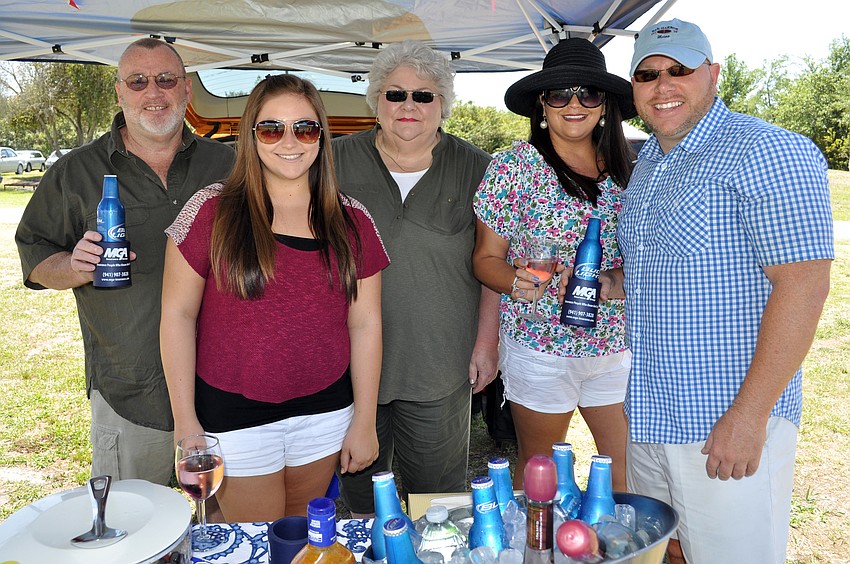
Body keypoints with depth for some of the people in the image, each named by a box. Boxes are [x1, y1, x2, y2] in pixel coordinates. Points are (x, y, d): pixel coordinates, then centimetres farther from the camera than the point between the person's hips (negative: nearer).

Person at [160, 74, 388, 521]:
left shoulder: (352, 222, 0)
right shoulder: (212, 212, -8)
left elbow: (365, 324, 2)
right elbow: (177, 315, -5)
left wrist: (364, 422, 3)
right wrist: (185, 422, -6)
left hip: (326, 413, 3)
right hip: (234, 414, -2)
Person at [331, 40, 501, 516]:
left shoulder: (473, 168, 2)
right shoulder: (339, 161, 3)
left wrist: (487, 341, -1)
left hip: (441, 365, -1)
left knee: (438, 487, 12)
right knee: (360, 488, 17)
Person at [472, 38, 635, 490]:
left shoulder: (624, 168, 3)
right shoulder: (514, 165, -7)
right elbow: (486, 257, -4)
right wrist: (517, 281, -24)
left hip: (616, 344, 4)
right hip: (540, 346, -3)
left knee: (628, 464, 13)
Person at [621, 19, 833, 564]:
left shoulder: (768, 153, -15)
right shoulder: (647, 161, 11)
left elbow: (804, 284, -21)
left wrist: (749, 415, -23)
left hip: (728, 420, -7)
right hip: (649, 414, 8)